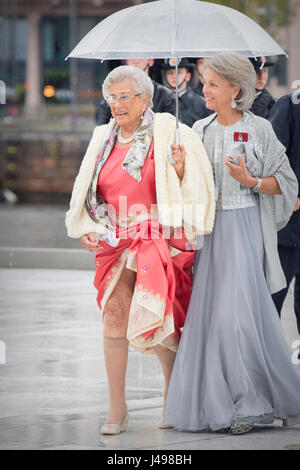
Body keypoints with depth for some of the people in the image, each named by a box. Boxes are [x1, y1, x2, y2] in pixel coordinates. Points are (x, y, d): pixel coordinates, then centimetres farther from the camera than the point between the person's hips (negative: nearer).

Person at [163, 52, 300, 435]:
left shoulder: (258, 130, -3)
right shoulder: (200, 130, 11)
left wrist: (250, 181, -15)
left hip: (243, 227, -5)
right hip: (207, 229, 5)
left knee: (239, 312, -11)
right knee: (208, 313, 0)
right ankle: (218, 403, 7)